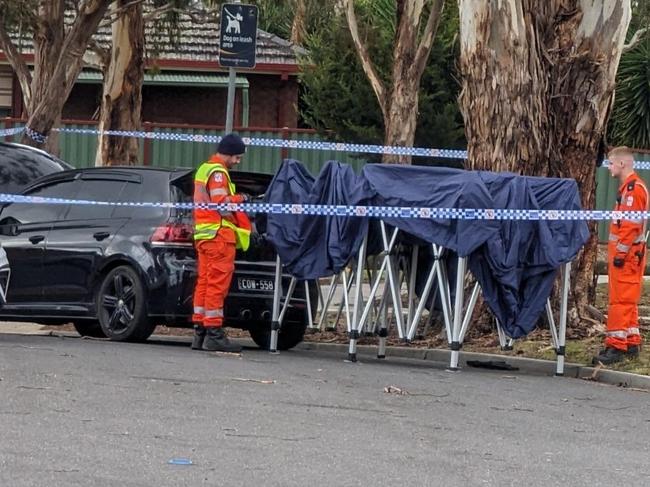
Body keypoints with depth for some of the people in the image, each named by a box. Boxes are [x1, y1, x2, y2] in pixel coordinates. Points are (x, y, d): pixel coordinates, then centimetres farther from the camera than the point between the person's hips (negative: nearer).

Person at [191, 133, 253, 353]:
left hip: (204, 233, 10)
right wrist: (241, 199, -5)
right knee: (217, 284, -9)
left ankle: (200, 333, 12)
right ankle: (214, 333, -10)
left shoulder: (204, 169, 21)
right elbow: (223, 204, -20)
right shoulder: (217, 172, -11)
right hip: (219, 234, -10)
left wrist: (235, 199, 13)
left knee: (204, 282, 10)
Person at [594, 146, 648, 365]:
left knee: (620, 300, -11)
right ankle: (631, 344, 20)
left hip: (627, 254, -11)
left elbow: (631, 224, -22)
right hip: (626, 254, 11)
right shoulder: (628, 187, 18)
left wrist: (621, 252, -22)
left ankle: (616, 345, -13)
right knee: (626, 301, 15)